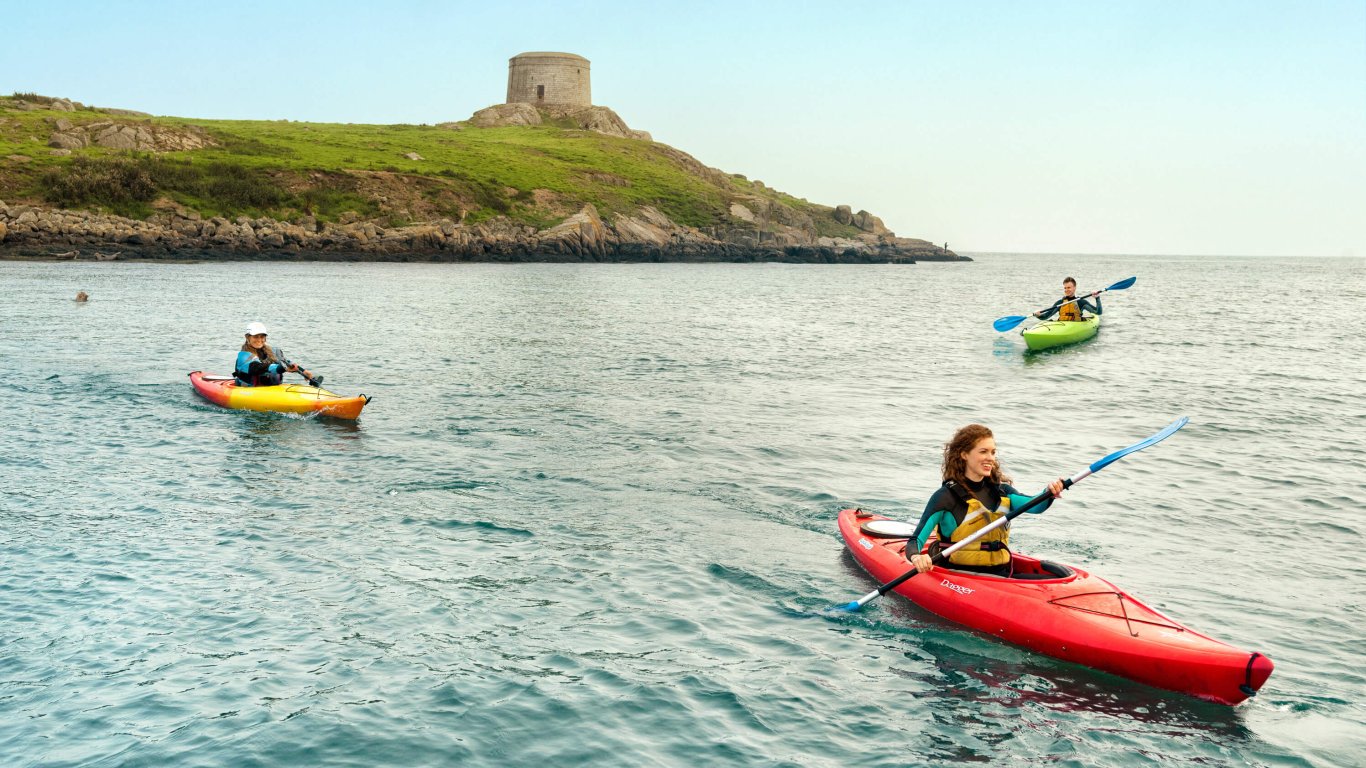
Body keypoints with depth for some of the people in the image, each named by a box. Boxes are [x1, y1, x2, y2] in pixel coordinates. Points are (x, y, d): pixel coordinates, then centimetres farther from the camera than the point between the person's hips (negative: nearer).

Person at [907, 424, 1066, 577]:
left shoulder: (1001, 491, 11)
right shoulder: (947, 496, -6)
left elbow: (1035, 505, -7)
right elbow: (915, 541, -12)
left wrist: (1050, 494, -29)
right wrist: (916, 557, -35)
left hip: (998, 575, 5)